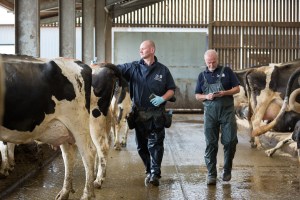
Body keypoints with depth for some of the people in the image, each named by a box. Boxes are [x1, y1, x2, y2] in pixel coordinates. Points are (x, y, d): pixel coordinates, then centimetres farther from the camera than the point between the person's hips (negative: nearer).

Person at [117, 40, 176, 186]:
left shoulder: (163, 70, 2)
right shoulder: (133, 67, 4)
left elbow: (171, 89, 5)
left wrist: (162, 98, -13)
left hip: (156, 114, -2)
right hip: (139, 113, 3)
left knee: (155, 144, -4)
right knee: (141, 145, 10)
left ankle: (155, 174, 2)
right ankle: (149, 171, 26)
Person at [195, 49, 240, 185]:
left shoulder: (227, 71, 6)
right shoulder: (202, 75, 12)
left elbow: (237, 88, 5)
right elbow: (197, 96, 12)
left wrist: (225, 93, -13)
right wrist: (206, 96, -9)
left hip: (227, 111, -1)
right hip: (210, 113, 1)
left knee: (230, 141, -4)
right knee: (210, 143, 0)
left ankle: (227, 170, 16)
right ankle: (211, 174, 7)